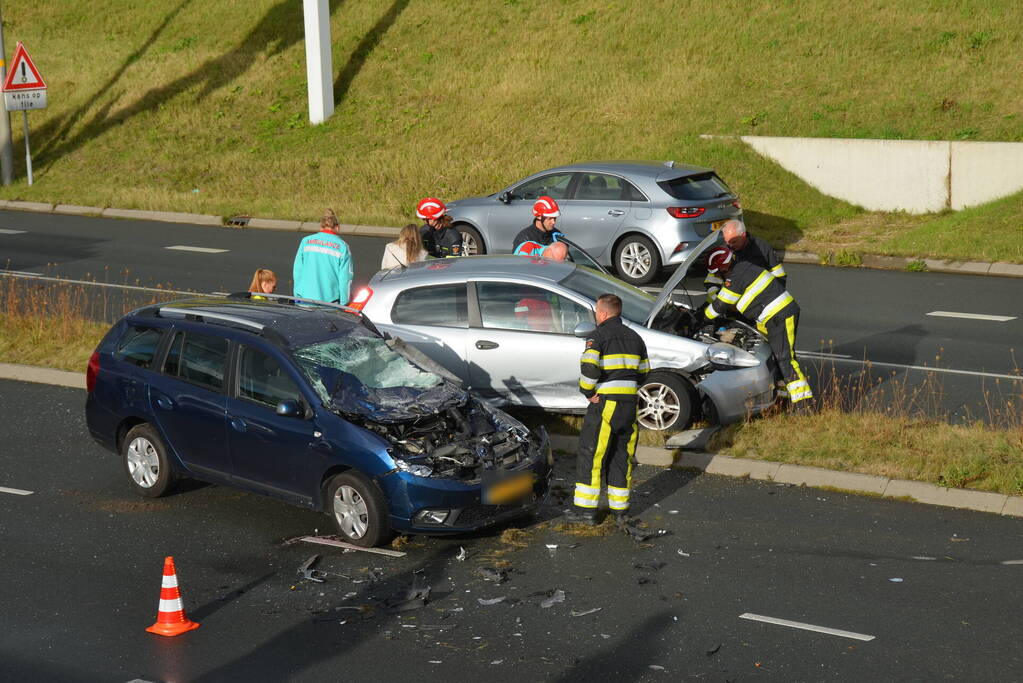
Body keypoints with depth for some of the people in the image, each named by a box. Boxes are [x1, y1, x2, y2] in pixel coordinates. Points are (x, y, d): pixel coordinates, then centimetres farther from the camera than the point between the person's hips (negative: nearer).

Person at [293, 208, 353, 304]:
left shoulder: (306, 241, 5)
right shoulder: (342, 246, -1)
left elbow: (298, 270, 6)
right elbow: (345, 277, -4)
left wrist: (297, 296, 13)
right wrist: (343, 303, 2)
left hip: (305, 298, 2)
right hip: (329, 300, -2)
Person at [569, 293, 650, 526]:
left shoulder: (598, 336, -8)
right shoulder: (635, 338, 14)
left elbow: (589, 367, -22)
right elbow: (643, 372, 17)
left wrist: (587, 391, -8)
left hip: (605, 403, -6)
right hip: (630, 403, 6)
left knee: (590, 456, 1)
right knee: (622, 457, 14)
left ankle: (586, 510, 1)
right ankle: (620, 509, 17)